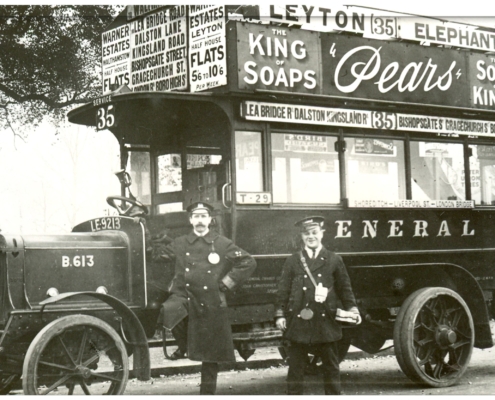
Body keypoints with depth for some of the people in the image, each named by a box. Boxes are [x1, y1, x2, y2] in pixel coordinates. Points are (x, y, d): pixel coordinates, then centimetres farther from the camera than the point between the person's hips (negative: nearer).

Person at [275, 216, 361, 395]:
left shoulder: (334, 260, 7)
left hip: (326, 322, 0)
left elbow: (345, 288, 9)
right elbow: (283, 290, 5)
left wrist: (352, 310, -3)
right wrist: (280, 315, -3)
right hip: (298, 322, 0)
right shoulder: (293, 261, 7)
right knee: (296, 367, 3)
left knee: (331, 366, 7)